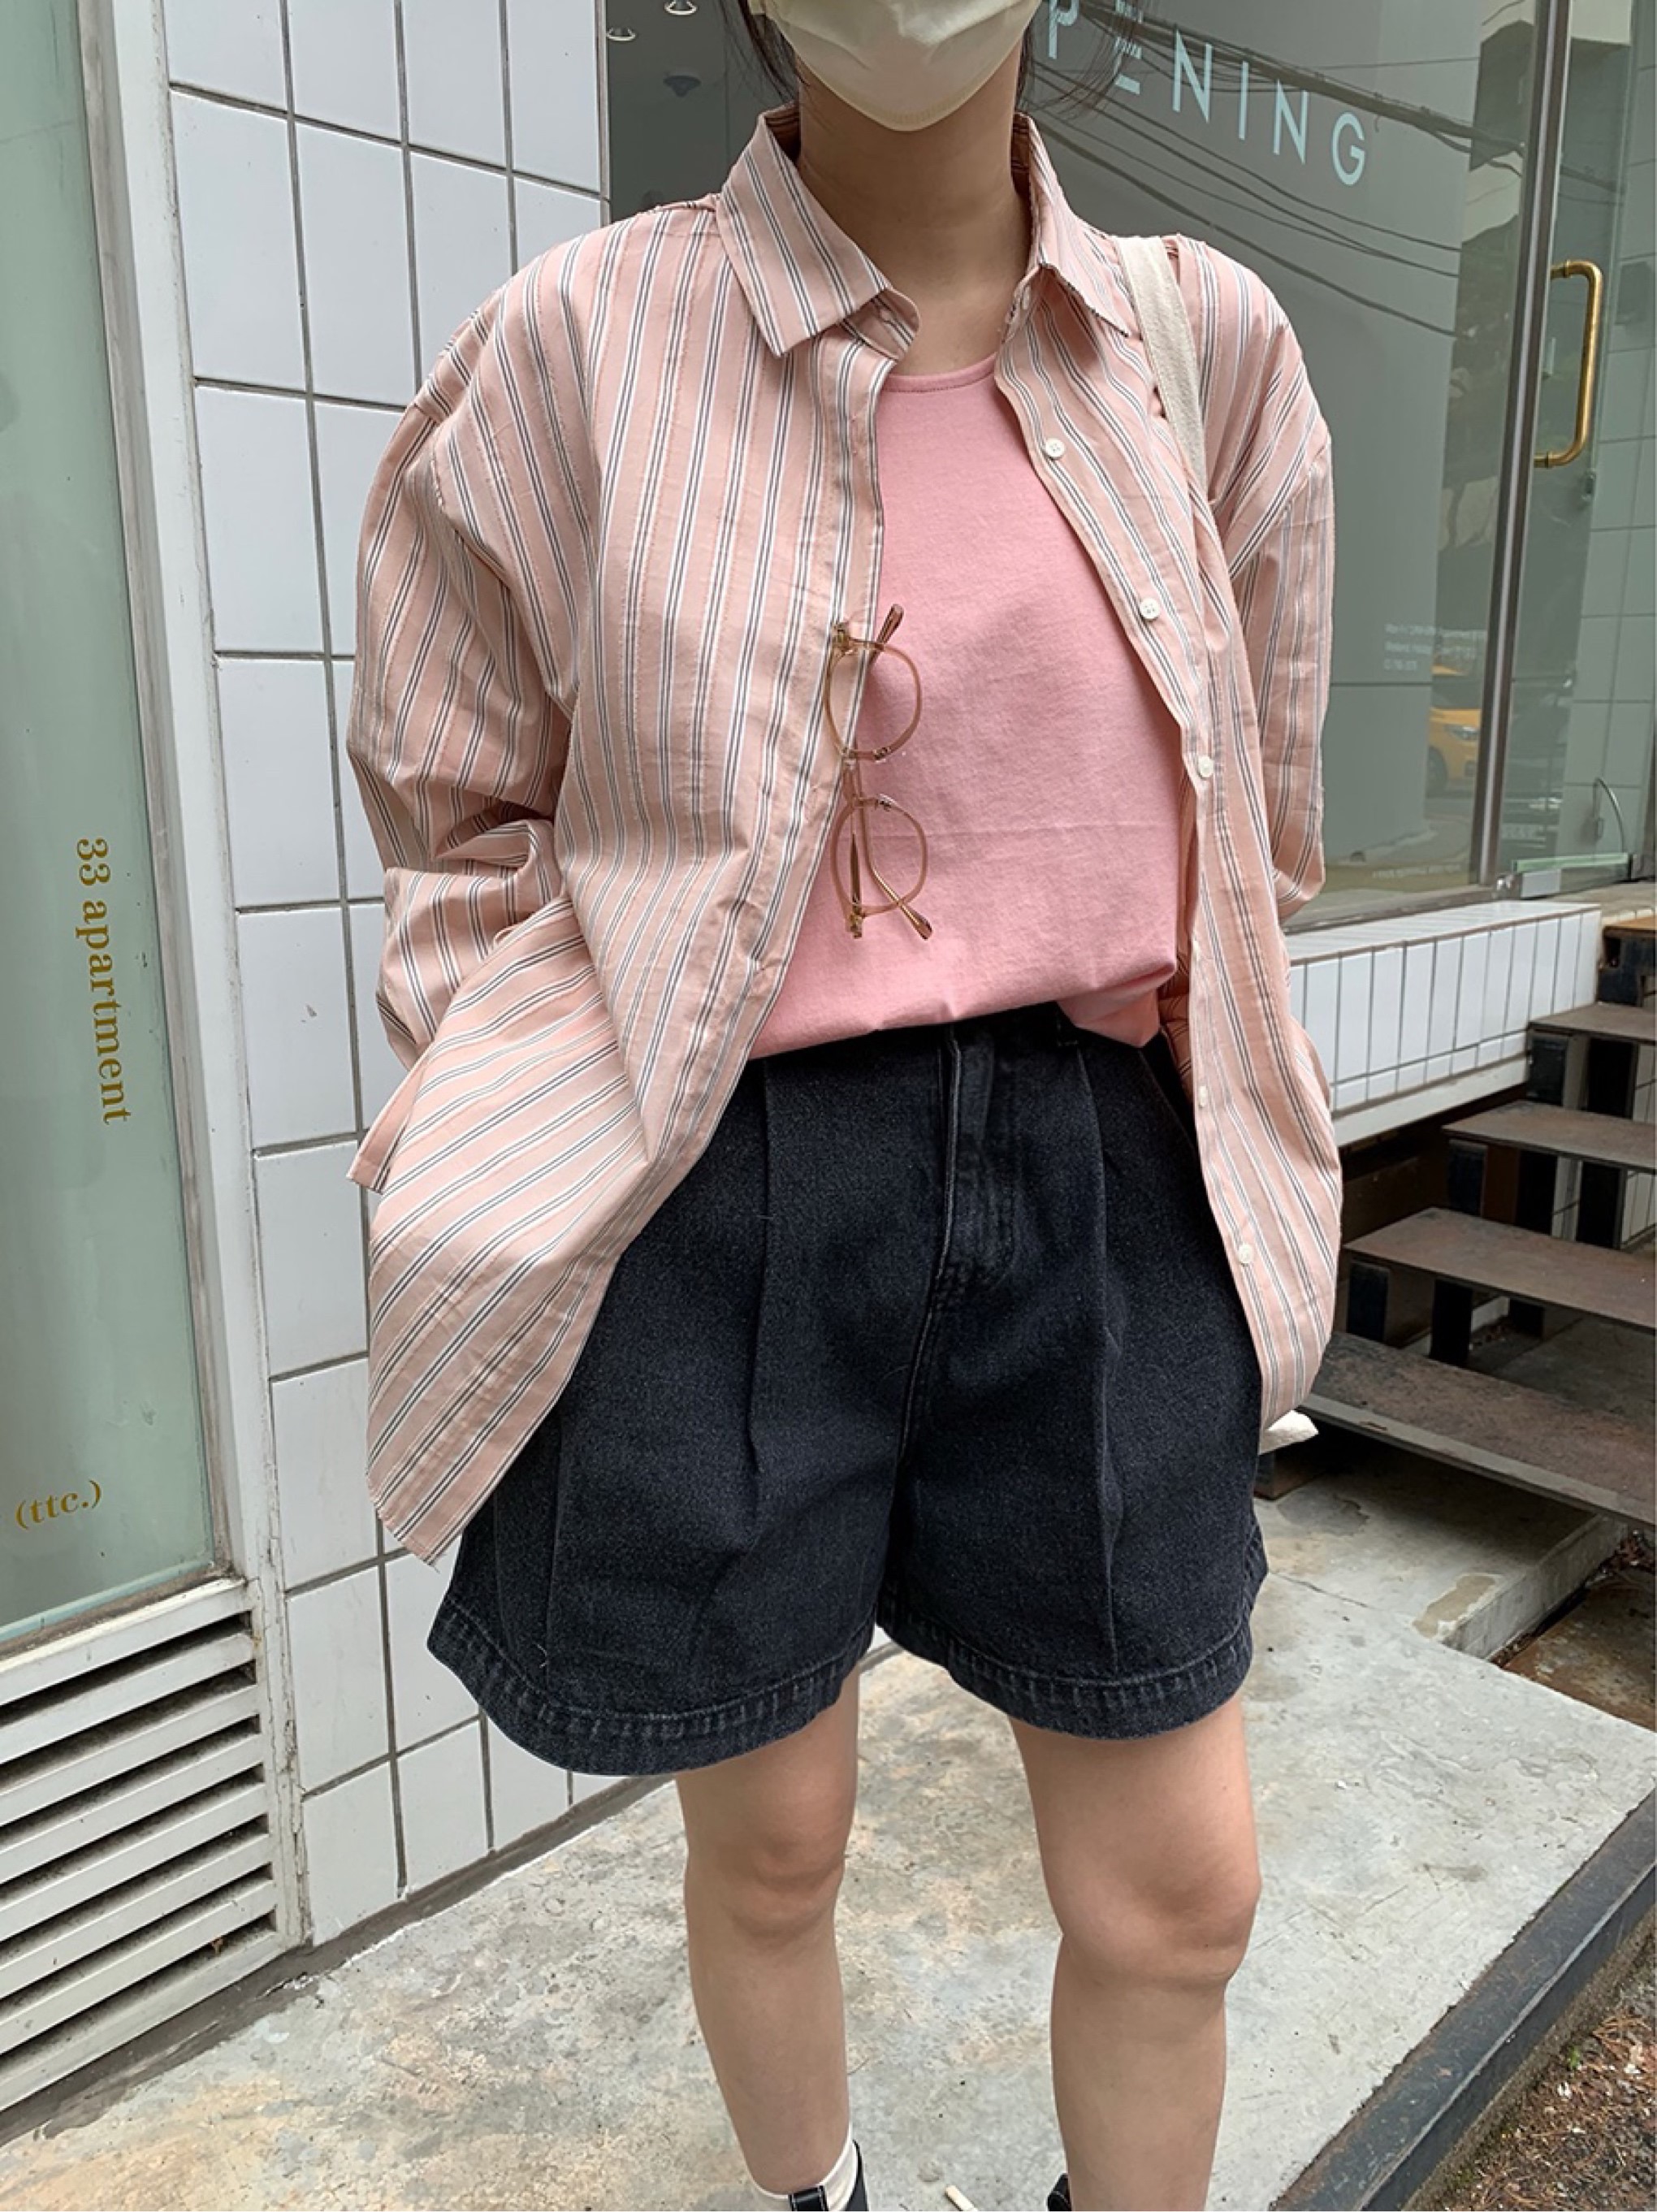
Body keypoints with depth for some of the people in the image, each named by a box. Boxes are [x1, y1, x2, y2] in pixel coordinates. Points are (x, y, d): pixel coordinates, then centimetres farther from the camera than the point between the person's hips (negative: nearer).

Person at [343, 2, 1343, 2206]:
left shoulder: (1211, 341, 7)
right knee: (771, 1845, 16)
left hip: (1104, 1198, 3)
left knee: (1180, 1887, 11)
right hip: (720, 1209, -2)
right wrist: (524, 1169, -2)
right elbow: (466, 826, 6)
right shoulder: (582, 345, -1)